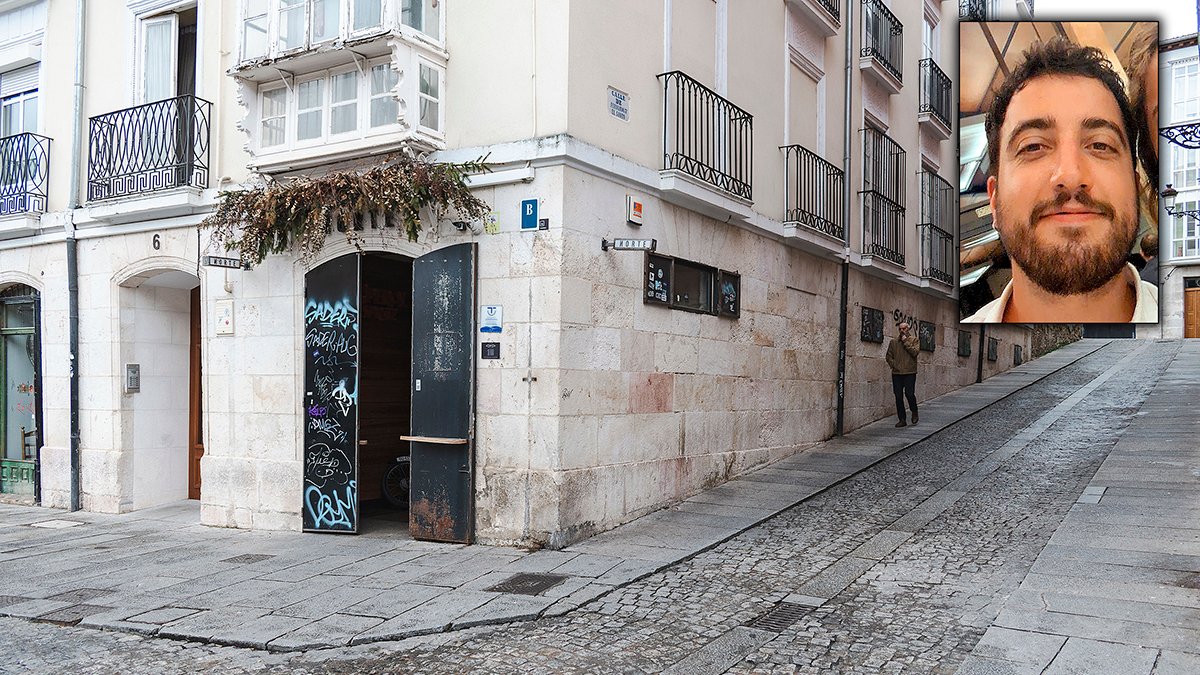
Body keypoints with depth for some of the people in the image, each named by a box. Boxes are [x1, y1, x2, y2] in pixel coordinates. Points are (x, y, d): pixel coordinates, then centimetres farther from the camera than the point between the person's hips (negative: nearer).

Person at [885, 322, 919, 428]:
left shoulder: (913, 340, 5)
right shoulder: (893, 342, 13)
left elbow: (915, 352, -11)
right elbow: (889, 356, 14)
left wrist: (906, 342, -11)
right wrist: (893, 365, -1)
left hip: (909, 372, -3)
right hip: (896, 373, 3)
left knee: (909, 394, -12)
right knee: (898, 396, 1)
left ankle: (914, 413, 15)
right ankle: (902, 420, 8)